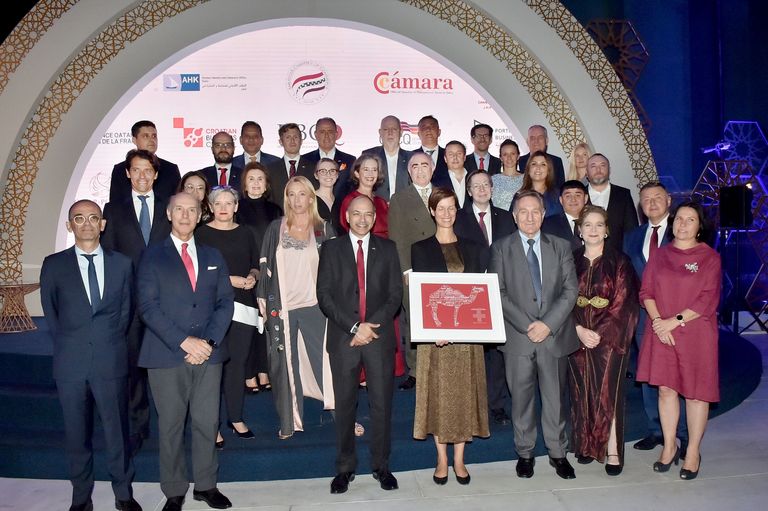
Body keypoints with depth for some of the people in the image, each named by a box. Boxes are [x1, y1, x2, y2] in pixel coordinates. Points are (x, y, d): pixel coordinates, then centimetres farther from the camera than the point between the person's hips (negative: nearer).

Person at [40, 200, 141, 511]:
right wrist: (69, 346, 5)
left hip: (111, 360, 0)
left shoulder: (121, 263, 6)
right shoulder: (54, 265, 3)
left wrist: (111, 342, 3)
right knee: (77, 433, 11)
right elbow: (50, 313, 8)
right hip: (71, 363, 0)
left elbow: (126, 310, 9)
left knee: (117, 430, 7)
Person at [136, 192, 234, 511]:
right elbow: (148, 307, -7)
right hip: (167, 355, -3)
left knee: (207, 423, 7)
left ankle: (206, 485, 22)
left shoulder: (213, 257, 14)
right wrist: (184, 341, -15)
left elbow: (225, 302, 7)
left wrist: (209, 341, -8)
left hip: (209, 353, 3)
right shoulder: (152, 257, 3)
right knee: (171, 426, 5)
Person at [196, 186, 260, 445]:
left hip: (243, 305, 4)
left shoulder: (246, 233, 14)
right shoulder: (201, 234, 1)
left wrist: (252, 276, -3)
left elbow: (256, 265, 19)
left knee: (239, 361, 7)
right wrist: (229, 279, -11)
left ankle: (236, 417, 20)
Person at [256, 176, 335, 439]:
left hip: (315, 306, -1)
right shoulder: (275, 229, 7)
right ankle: (289, 422, 17)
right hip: (282, 306, 1)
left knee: (325, 358, -3)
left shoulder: (324, 230, 5)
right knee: (285, 364, 6)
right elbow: (265, 266, 7)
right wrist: (263, 300, 3)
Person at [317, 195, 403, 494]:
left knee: (382, 404, 4)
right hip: (343, 337, 0)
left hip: (380, 336, 1)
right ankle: (345, 468, 19)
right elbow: (324, 295, -2)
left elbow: (395, 294, 4)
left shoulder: (387, 249, 9)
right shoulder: (331, 249, 6)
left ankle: (381, 466, 18)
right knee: (345, 405, 6)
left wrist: (372, 325, -9)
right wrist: (354, 327, -11)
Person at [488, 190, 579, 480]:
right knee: (521, 398, 8)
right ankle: (525, 453, 24)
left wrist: (548, 323, -11)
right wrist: (526, 325, -13)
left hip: (554, 335, 1)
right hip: (518, 337, -1)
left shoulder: (561, 247, 8)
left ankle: (557, 452, 25)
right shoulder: (500, 249, 3)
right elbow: (498, 294, -4)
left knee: (555, 397, 9)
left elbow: (570, 290, 1)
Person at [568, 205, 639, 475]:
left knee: (608, 392, -4)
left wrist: (599, 333, -13)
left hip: (609, 339, -2)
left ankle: (613, 451, 4)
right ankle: (586, 445, 17)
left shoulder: (619, 262, 1)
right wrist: (579, 329, -12)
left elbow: (624, 303, -5)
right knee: (582, 393, 6)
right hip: (577, 338, 2)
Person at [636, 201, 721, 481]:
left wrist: (674, 321, -14)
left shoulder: (710, 257, -1)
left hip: (695, 333, -3)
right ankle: (669, 446, 20)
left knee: (695, 391, 3)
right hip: (661, 332, 3)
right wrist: (658, 322, -10)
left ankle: (693, 452, 16)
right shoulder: (660, 255, 10)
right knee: (666, 389, 6)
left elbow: (708, 300, -8)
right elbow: (646, 292, 5)